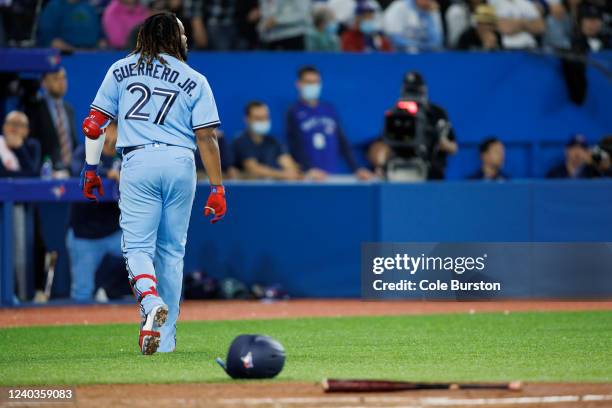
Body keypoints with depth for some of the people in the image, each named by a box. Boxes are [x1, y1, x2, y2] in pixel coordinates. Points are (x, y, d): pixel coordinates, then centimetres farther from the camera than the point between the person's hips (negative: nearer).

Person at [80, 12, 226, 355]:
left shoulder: (121, 70, 10)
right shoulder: (195, 80, 7)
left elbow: (94, 124, 5)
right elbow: (207, 138, 0)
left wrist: (90, 169, 13)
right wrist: (217, 188, 1)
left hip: (138, 162, -1)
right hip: (181, 164, 1)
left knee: (137, 245, 0)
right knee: (172, 249, 9)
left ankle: (151, 300, -32)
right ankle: (165, 338, 10)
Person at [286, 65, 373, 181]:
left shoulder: (329, 110, 14)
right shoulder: (294, 112, 2)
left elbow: (342, 141, 15)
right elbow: (294, 145, -8)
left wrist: (356, 169, 6)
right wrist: (309, 169, -23)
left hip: (334, 175, 4)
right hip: (307, 176, -3)